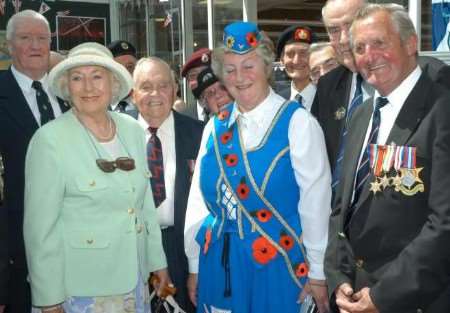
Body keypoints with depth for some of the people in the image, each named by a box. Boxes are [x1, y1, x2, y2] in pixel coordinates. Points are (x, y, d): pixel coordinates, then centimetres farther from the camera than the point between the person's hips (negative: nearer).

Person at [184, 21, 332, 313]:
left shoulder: (297, 122, -9)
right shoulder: (215, 126, 4)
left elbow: (315, 202, -9)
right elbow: (200, 198, 8)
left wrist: (318, 273, -7)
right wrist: (194, 265, 10)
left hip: (277, 263, -4)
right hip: (218, 264, 4)